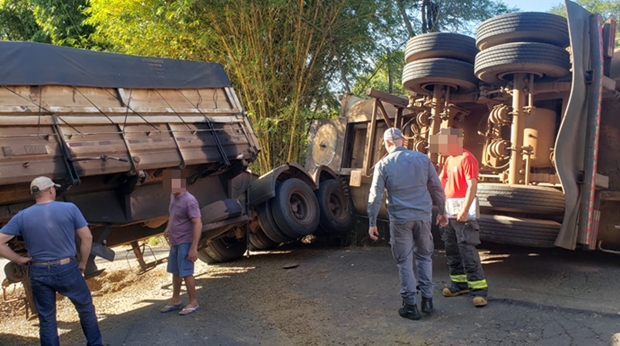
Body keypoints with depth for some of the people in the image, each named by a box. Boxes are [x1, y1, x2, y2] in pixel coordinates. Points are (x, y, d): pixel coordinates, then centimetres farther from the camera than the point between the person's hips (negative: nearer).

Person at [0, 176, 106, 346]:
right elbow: (87, 237, -7)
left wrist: (19, 259, 3)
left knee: (46, 318, 13)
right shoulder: (69, 208, -7)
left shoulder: (22, 216, -2)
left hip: (38, 273, 2)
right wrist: (83, 262, 4)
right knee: (86, 309, 17)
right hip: (67, 269, -2)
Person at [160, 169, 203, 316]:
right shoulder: (173, 196, 5)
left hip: (185, 243, -9)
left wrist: (194, 248, -27)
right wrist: (168, 228, 10)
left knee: (186, 273, -3)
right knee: (175, 272, 17)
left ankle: (193, 303, 10)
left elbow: (198, 224, -25)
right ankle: (175, 300, 31)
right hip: (175, 242, 9)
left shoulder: (189, 201, -22)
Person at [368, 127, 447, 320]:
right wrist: (441, 211, 18)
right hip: (423, 215, 3)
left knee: (404, 262, 7)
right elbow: (436, 188, 7)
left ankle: (410, 306, 12)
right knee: (424, 256, 19)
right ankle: (427, 299, 21)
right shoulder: (422, 158, 3)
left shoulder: (383, 165, -4)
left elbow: (375, 197, -7)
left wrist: (372, 223, -1)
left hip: (400, 218, -3)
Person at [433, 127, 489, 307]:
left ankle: (479, 289, -4)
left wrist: (465, 211, -24)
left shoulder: (466, 158, -13)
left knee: (467, 250, -9)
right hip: (449, 213, 9)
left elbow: (472, 186, -20)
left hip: (462, 213, -9)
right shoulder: (449, 159, 14)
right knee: (452, 250, 13)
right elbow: (441, 181, 23)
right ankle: (459, 283, 24)